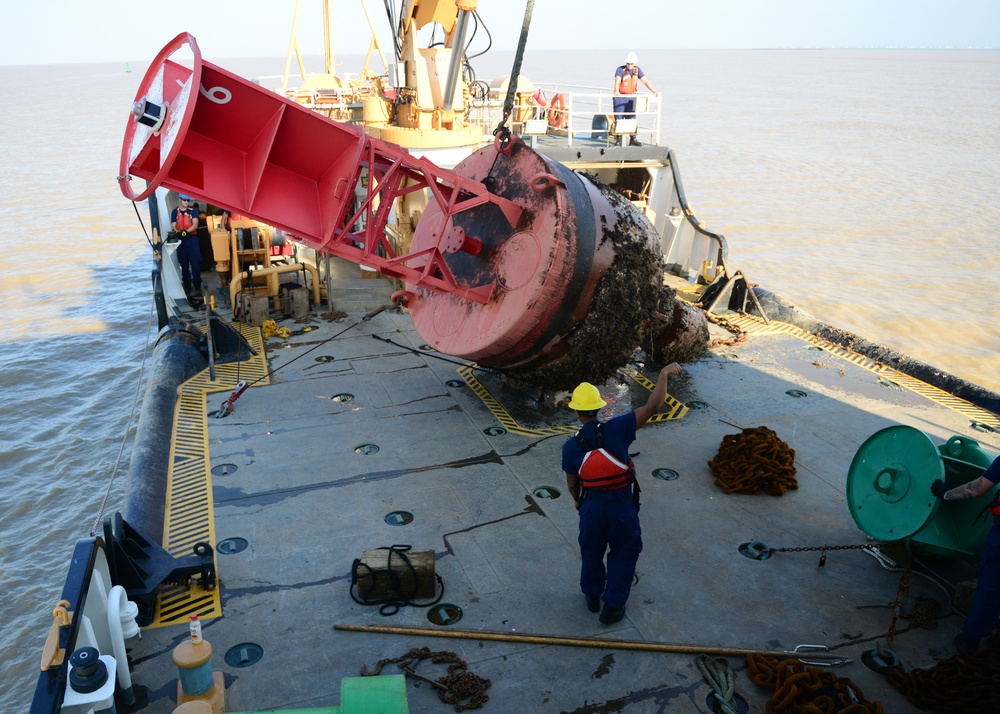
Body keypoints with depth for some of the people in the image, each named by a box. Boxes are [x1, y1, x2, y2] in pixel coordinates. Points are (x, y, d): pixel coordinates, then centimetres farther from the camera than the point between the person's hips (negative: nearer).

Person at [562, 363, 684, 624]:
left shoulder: (571, 446, -13)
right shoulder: (615, 429, -21)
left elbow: (572, 483, 1)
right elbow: (651, 407, -24)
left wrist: (577, 500, 23)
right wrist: (664, 374, -14)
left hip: (592, 506, 2)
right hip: (622, 505, -2)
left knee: (591, 551, 25)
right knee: (624, 554, 18)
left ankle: (592, 596, 43)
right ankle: (612, 607, 25)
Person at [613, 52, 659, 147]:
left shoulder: (637, 69, 5)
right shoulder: (620, 69, -8)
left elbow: (645, 81, 3)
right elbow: (617, 81, -21)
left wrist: (654, 91, -7)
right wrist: (616, 91, -41)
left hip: (631, 97, 4)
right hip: (620, 97, -4)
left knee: (631, 118, 1)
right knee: (619, 118, -3)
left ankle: (632, 139, 1)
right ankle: (619, 139, 2)